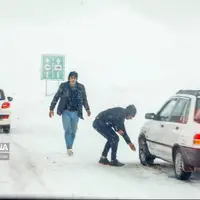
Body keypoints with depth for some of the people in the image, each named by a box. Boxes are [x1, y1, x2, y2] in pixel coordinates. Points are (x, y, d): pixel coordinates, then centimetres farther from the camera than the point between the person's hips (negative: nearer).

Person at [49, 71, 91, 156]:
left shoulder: (81, 87, -3)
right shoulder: (63, 86, -7)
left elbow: (84, 99, 11)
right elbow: (56, 97, 1)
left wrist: (87, 109, 5)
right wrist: (51, 109, 1)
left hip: (76, 113, 2)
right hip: (66, 112, -2)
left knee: (73, 132, 7)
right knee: (67, 130, -13)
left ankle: (70, 148, 21)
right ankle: (69, 148, -12)